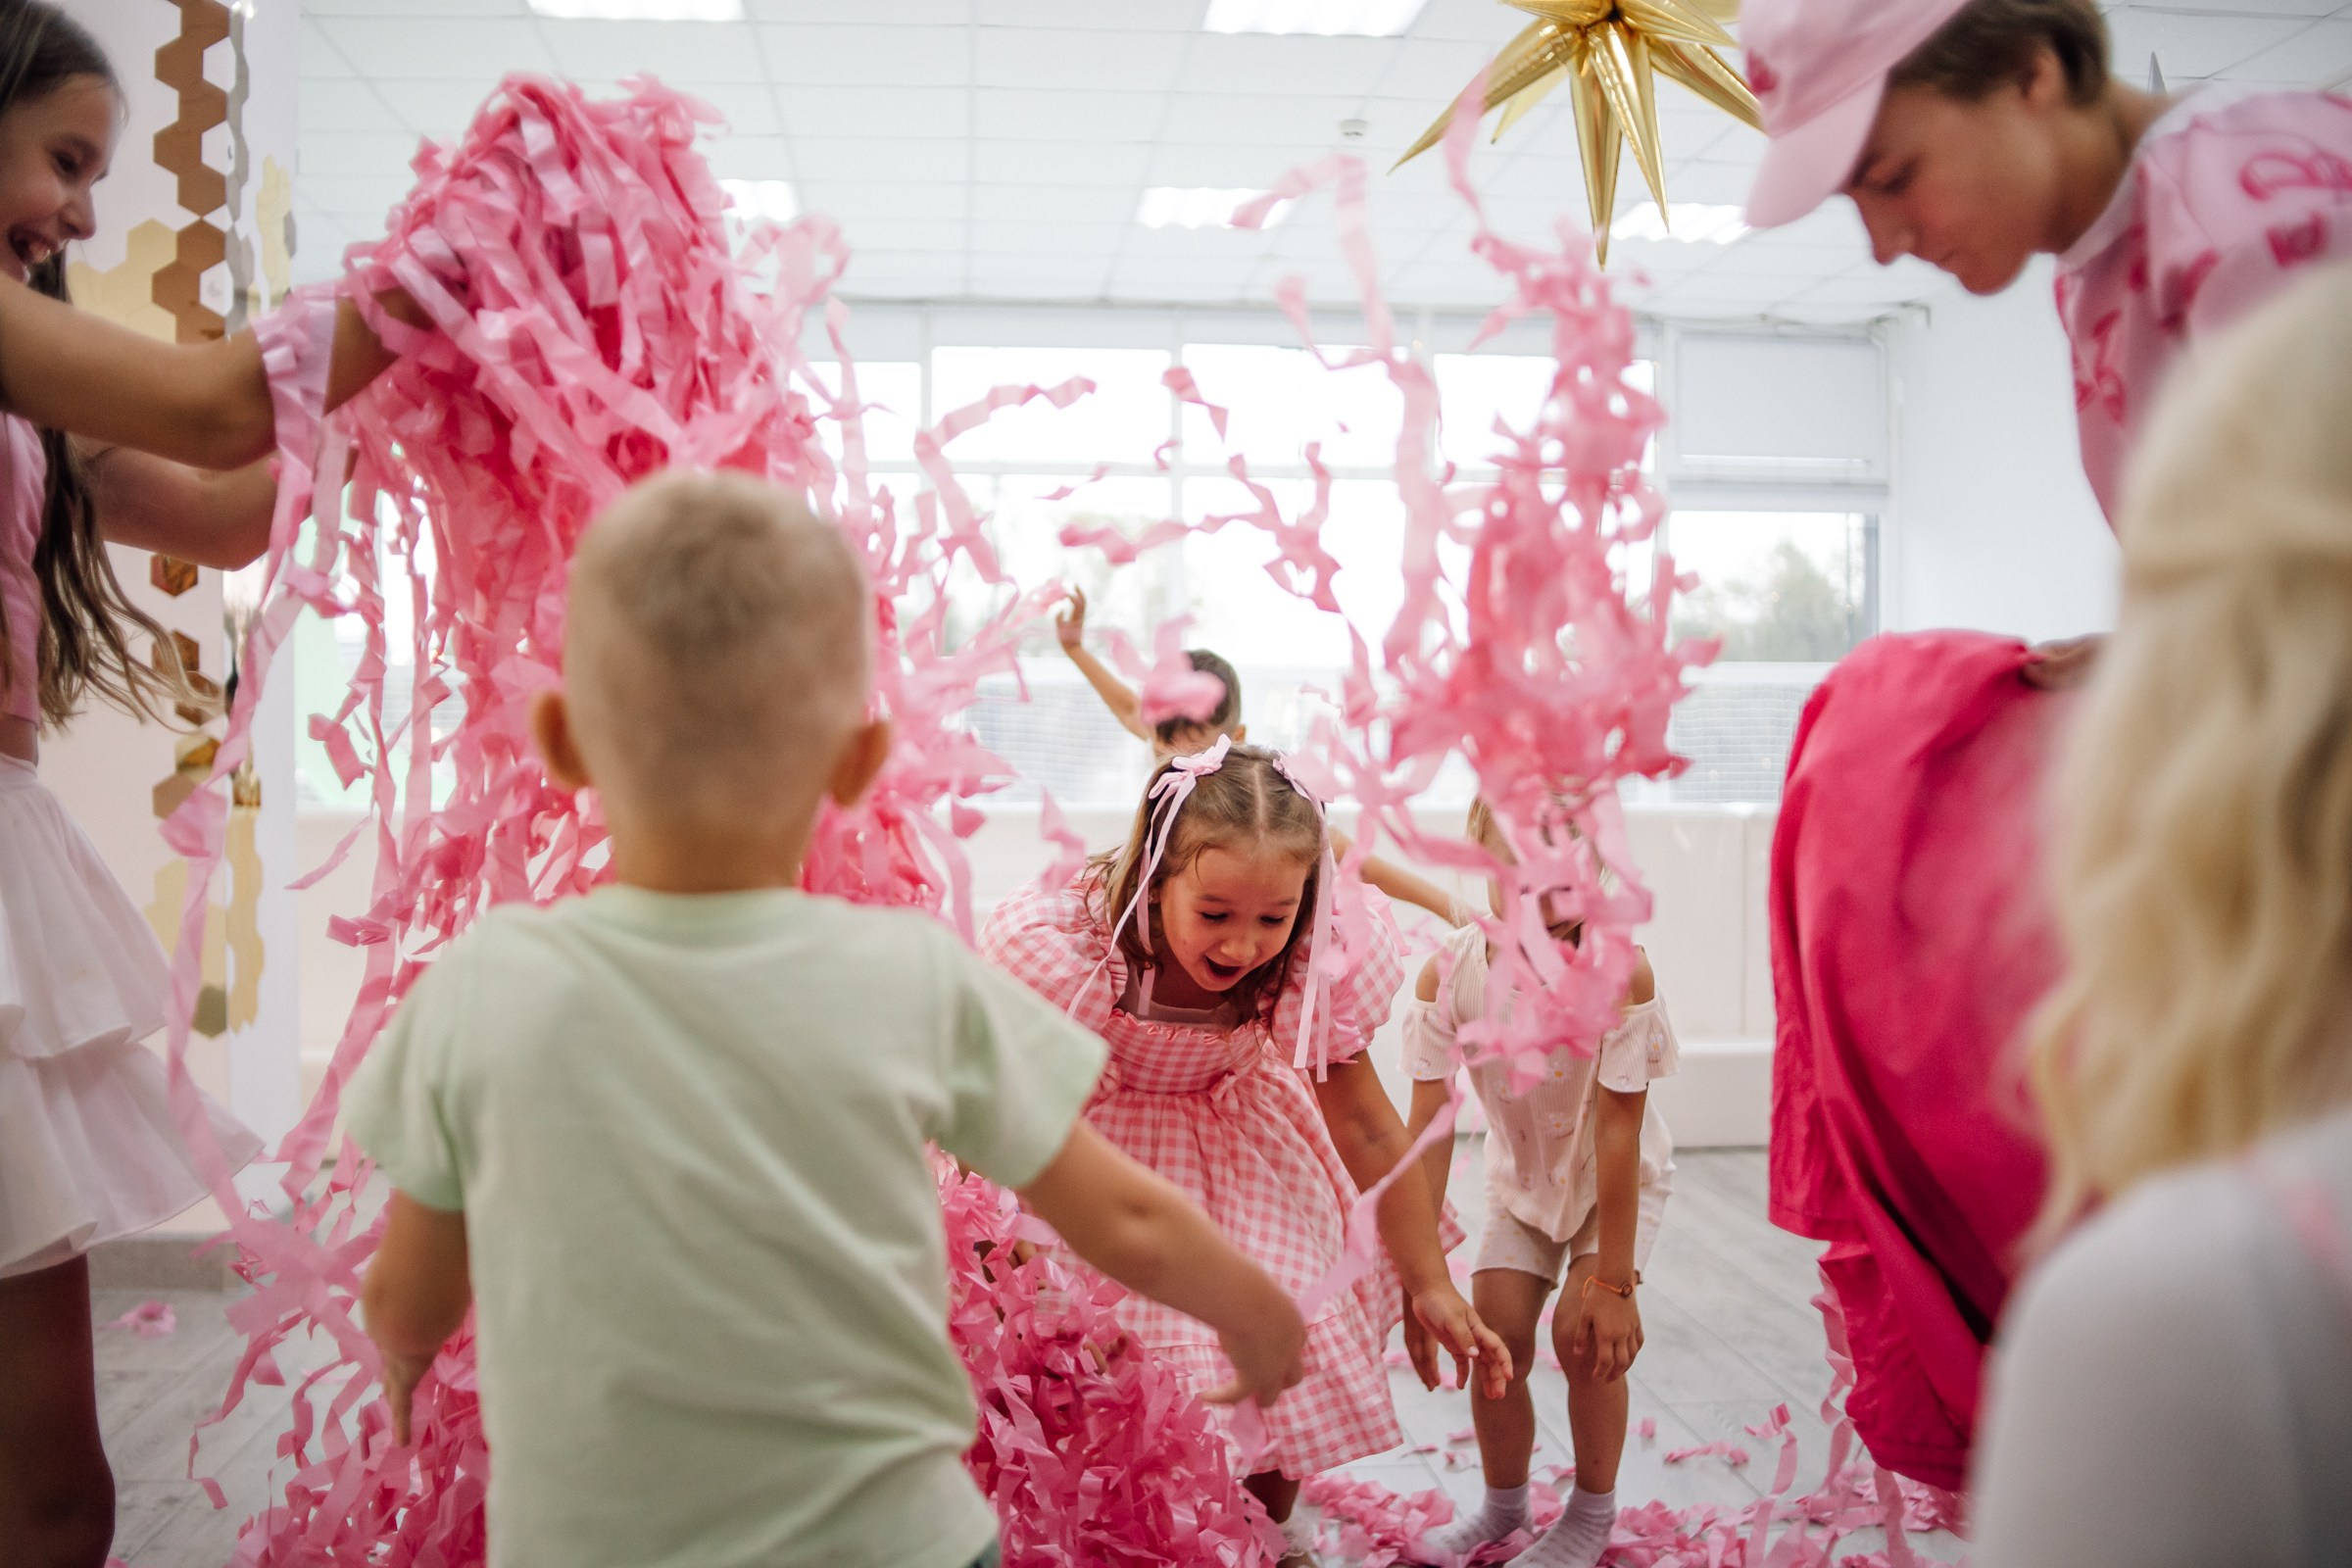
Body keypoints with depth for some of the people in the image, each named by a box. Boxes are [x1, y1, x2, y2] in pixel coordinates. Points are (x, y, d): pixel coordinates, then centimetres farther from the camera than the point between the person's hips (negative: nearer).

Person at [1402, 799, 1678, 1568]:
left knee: (1584, 1331, -15)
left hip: (1618, 1175, -3)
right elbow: (1429, 1122, -23)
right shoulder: (1449, 973, -26)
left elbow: (1617, 1131, -30)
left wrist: (1613, 1279, -25)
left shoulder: (1621, 972, -33)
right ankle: (1503, 1505, 27)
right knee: (1495, 1334, -1)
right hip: (1520, 1173, 3)